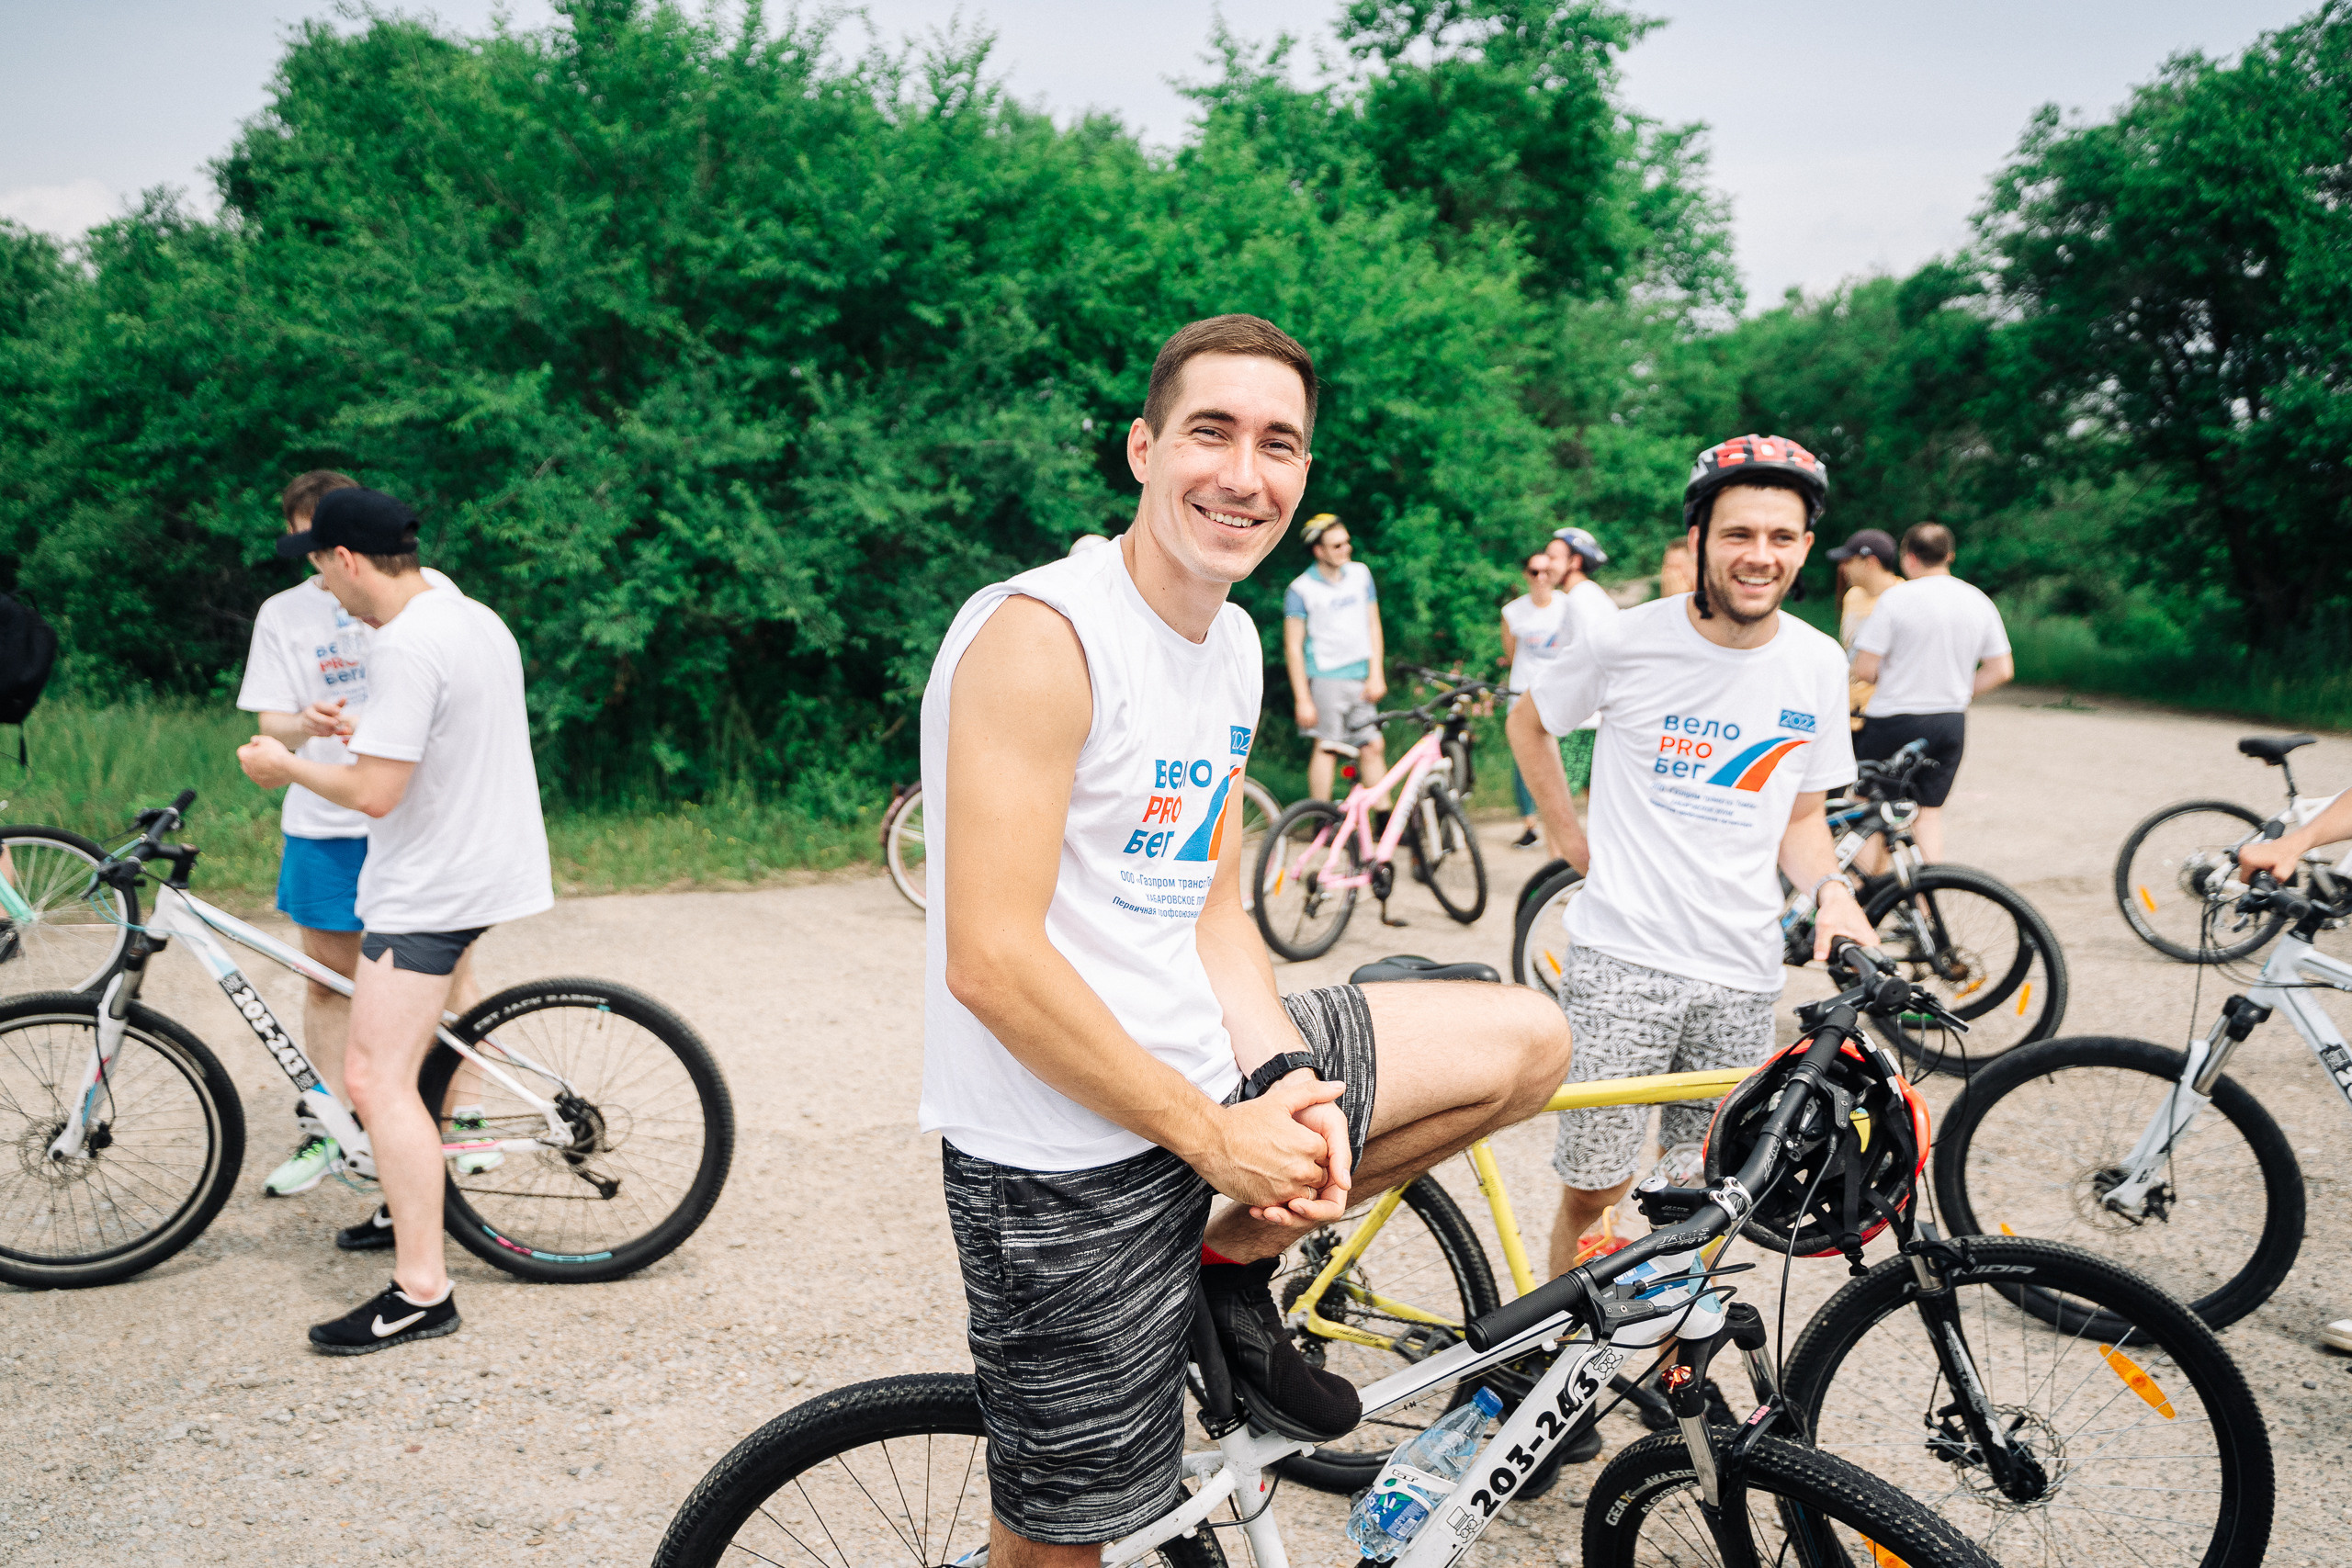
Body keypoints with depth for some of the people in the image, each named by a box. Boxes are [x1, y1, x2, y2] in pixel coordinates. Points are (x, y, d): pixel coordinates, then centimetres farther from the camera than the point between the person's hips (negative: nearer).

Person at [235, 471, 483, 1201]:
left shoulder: (429, 590, 3)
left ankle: (463, 1116, 14)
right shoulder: (284, 614, 7)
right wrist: (307, 724, -22)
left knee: (449, 974, 0)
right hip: (327, 820, 2)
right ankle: (323, 1131, 19)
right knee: (329, 979, 8)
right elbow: (272, 725, 2)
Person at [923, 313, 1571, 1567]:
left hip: (1205, 1078, 8)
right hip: (1067, 1157, -8)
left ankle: (1236, 1263, 15)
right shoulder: (1042, 634, -19)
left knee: (1527, 1041, 10)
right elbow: (992, 964, -24)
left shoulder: (1232, 643, 8)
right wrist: (1216, 1137, -17)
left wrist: (1292, 1085, -5)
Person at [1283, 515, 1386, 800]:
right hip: (1326, 677, -5)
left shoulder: (1360, 573, 10)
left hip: (1361, 679, 5)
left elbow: (1373, 625, 13)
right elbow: (1293, 647, -7)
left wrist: (1376, 674, 4)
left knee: (1372, 747, 3)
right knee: (1327, 747, -6)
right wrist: (1302, 699, -11)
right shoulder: (1301, 589, -6)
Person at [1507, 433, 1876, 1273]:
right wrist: (1570, 837, 6)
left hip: (1740, 978, 3)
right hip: (1622, 958, -3)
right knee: (1593, 1189, 0)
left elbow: (1801, 818, 13)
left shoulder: (1819, 665, 4)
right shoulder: (1627, 642, -7)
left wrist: (1832, 889, -6)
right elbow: (1527, 723, 12)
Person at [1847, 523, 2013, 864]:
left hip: (1894, 721, -5)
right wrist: (1960, 694, 16)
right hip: (1952, 723, 5)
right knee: (1929, 813, 12)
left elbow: (1864, 669, -14)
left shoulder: (1896, 598, -13)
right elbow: (2002, 669, 7)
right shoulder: (1980, 602, 5)